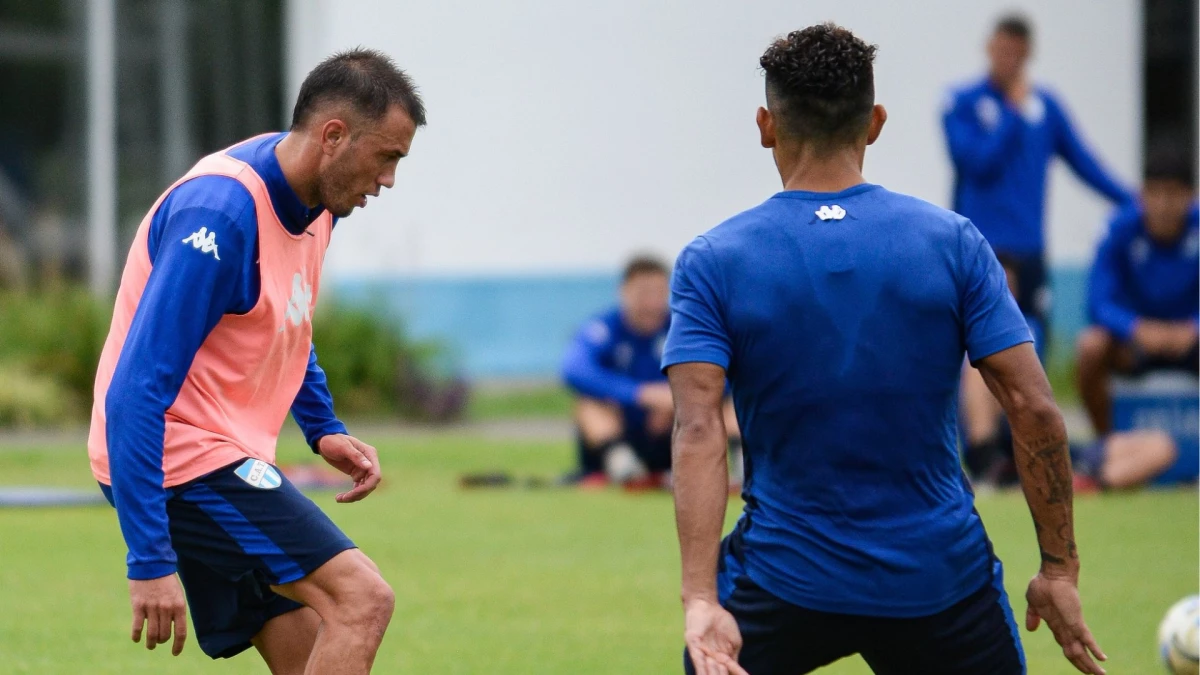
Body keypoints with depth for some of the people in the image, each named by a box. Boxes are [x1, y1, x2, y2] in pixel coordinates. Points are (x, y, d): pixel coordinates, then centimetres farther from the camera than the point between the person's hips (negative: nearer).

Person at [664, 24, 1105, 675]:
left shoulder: (711, 262, -5)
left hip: (783, 584, 0)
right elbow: (1034, 409, -8)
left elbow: (698, 432, -17)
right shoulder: (953, 242, -3)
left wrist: (701, 601, -24)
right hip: (942, 578, 1)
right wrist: (1059, 569, -1)